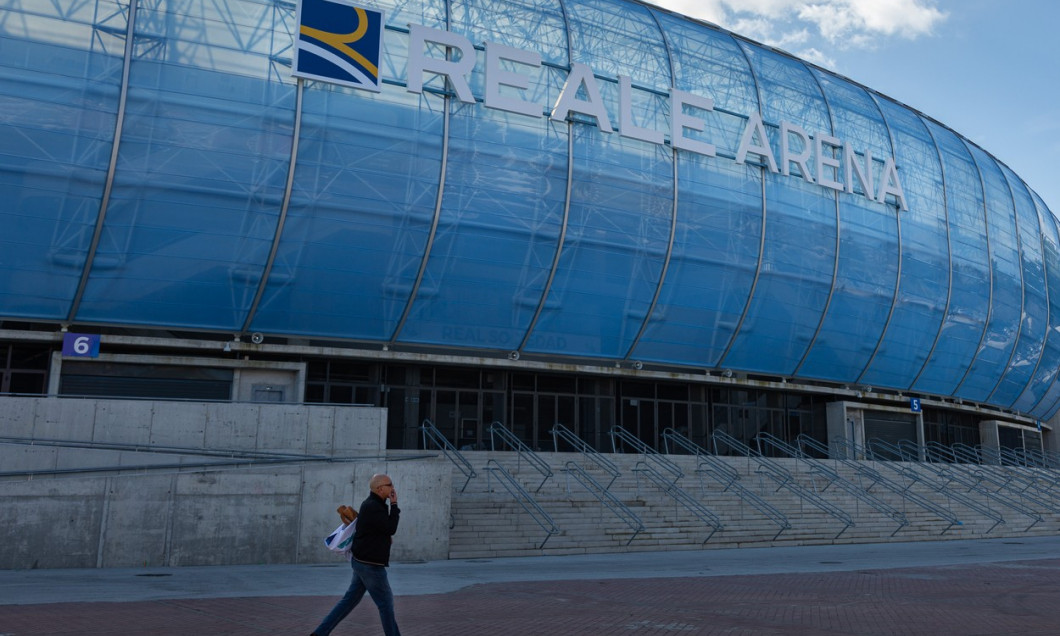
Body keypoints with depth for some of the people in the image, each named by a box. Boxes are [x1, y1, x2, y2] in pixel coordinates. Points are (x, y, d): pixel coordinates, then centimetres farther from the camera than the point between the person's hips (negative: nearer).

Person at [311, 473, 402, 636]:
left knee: (350, 599, 14)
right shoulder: (372, 507, -21)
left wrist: (385, 536, 7)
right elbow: (391, 528, -18)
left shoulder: (373, 504, 11)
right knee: (386, 603, 2)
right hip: (370, 565, -10)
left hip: (363, 562, 10)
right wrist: (394, 504, -13)